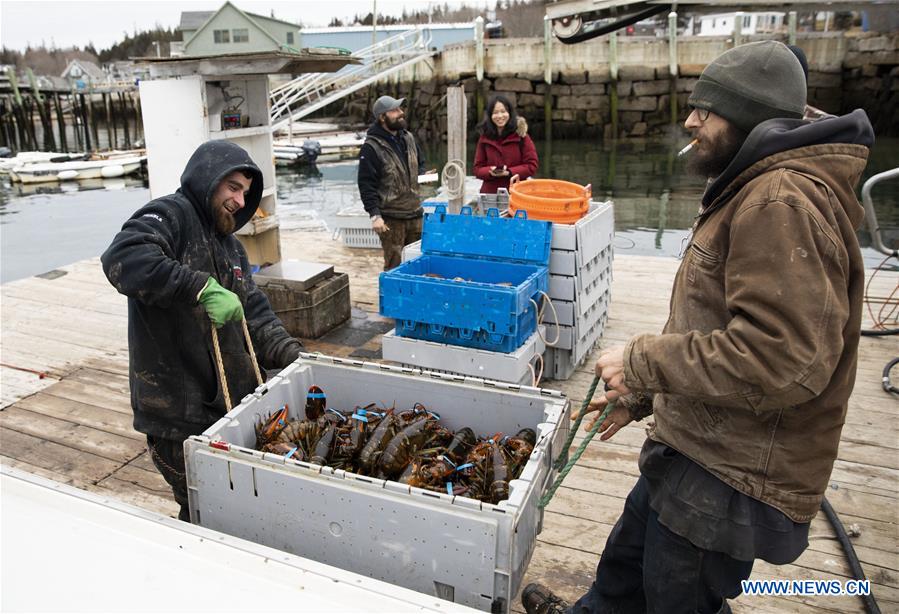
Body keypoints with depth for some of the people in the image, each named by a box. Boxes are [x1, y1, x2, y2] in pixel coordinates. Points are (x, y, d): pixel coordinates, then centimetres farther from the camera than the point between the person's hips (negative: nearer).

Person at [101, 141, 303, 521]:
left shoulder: (229, 244, 19)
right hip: (179, 415, -8)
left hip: (232, 399, 8)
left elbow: (254, 312, 15)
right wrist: (203, 288, -31)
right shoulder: (170, 215, -8)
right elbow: (122, 259, -28)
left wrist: (289, 353, 0)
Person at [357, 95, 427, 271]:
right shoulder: (371, 147, -11)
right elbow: (366, 185, -12)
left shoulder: (408, 137, 11)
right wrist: (375, 215, -18)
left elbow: (420, 164, 25)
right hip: (391, 218, -6)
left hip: (415, 213, 6)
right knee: (394, 267, 1)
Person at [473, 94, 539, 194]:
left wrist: (509, 172, -18)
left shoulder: (520, 134, -4)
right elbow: (478, 169, 6)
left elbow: (532, 166, -5)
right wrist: (490, 172, -15)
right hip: (490, 193, 2)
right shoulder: (484, 138, 3)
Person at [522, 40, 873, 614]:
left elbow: (779, 358, -31)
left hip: (728, 481, -10)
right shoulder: (752, 192, 14)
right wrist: (643, 394, 17)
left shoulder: (783, 202, -23)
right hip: (693, 450, 10)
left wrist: (644, 363, -21)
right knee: (627, 558, 27)